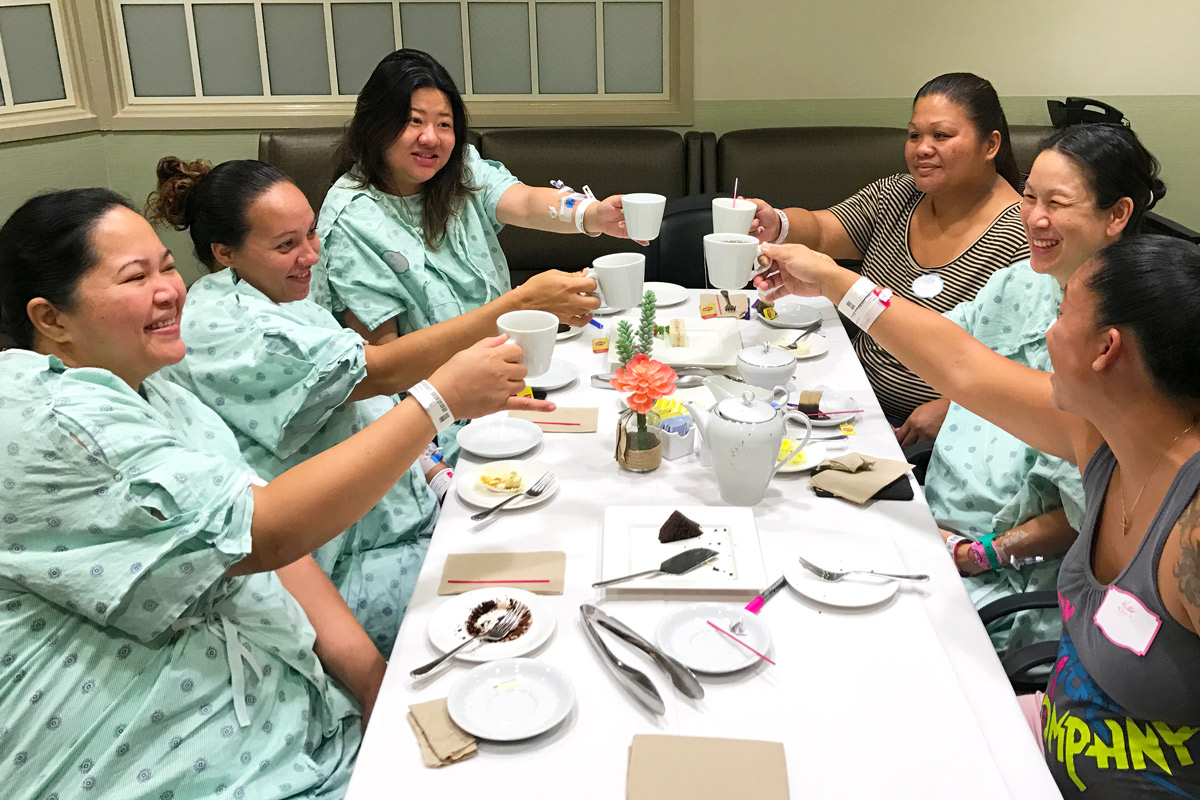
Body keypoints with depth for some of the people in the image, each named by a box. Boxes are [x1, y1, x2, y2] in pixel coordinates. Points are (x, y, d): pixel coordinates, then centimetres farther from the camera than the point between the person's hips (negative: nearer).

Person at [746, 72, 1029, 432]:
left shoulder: (1022, 236, -14)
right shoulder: (893, 196, 7)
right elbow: (820, 233, -3)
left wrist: (947, 409, -25)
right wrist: (777, 224, -26)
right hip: (861, 400, 6)